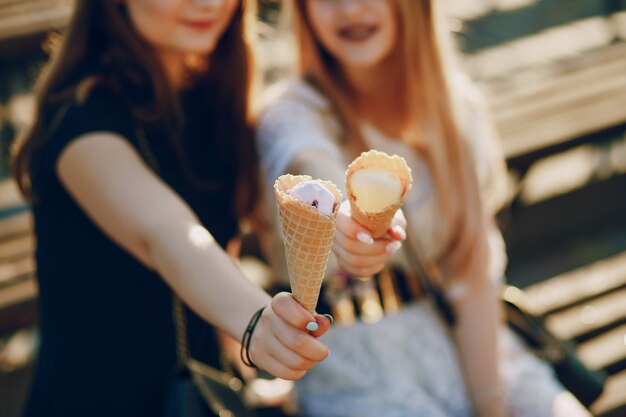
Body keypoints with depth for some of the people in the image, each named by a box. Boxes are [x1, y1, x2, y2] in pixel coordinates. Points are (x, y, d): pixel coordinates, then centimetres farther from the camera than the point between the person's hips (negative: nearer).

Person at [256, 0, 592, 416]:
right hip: (359, 364, -3)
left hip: (472, 348, 4)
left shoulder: (456, 103, 2)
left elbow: (474, 271, -2)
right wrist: (350, 221, -59)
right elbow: (315, 169, -36)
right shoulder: (293, 112, -10)